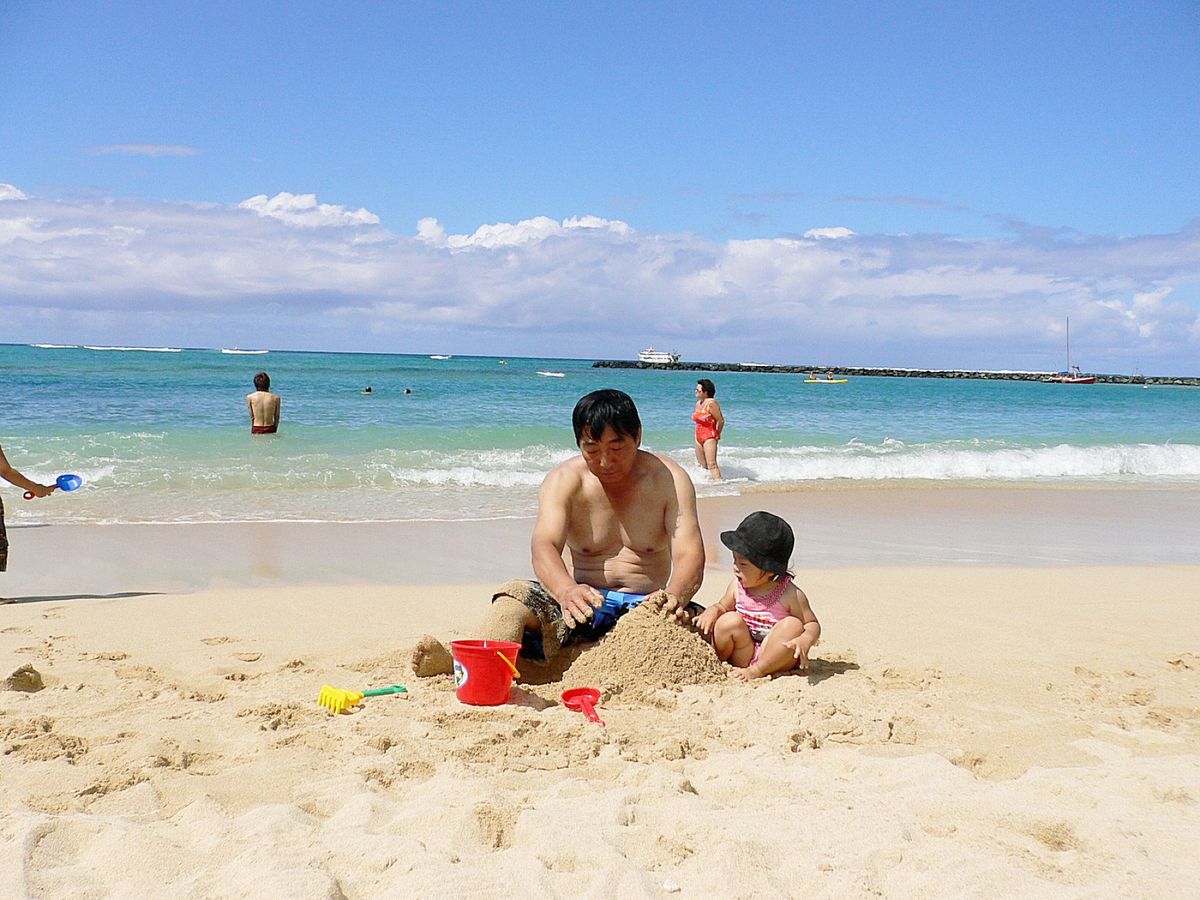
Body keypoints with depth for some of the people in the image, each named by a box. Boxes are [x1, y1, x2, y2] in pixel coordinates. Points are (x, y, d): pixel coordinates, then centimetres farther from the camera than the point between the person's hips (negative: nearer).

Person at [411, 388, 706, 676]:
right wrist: (568, 591, -45)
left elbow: (689, 555, -14)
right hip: (583, 601, 0)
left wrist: (675, 598, -39)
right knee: (513, 597, -29)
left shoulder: (668, 478, -4)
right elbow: (544, 546, -21)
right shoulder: (565, 479, -4)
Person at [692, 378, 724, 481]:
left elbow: (721, 420, -12)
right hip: (699, 437, 9)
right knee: (702, 465, 14)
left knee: (711, 464, -16)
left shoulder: (711, 403, -16)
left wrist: (717, 434, 2)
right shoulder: (698, 403, 10)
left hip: (709, 437, -9)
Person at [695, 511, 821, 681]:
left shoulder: (791, 595, -13)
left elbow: (813, 625, -6)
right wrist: (713, 611, -8)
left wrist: (805, 640, -29)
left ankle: (756, 671, -24)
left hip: (776, 658, -2)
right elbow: (723, 606, 16)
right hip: (743, 655, 2)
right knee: (729, 621, -22)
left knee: (793, 624, -27)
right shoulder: (737, 586, -1)